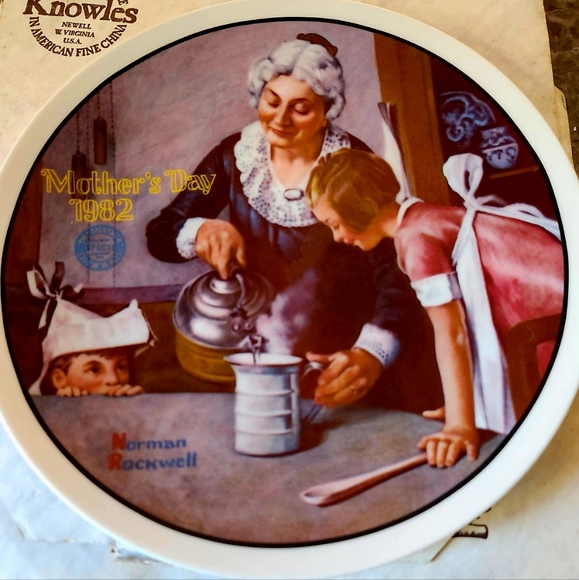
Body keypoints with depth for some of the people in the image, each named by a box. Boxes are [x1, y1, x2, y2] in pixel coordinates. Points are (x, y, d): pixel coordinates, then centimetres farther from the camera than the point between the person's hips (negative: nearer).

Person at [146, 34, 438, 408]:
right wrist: (201, 231, -23)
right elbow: (159, 235, 0)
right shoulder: (235, 157, -1)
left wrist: (372, 354, -36)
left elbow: (398, 272, -18)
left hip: (339, 358, -1)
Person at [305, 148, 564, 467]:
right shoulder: (423, 217, 12)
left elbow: (450, 332, -20)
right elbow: (465, 318, 12)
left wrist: (461, 424, -19)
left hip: (553, 300, -9)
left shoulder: (413, 235, -15)